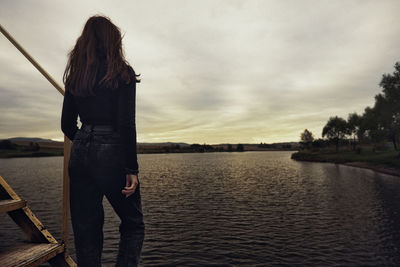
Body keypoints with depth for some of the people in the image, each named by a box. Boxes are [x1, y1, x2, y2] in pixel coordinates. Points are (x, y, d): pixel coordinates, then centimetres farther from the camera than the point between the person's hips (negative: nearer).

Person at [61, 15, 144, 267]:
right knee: (133, 225, 13)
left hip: (80, 155, 6)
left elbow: (67, 125, 12)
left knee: (86, 232, 14)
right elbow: (126, 123, -14)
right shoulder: (122, 72, -5)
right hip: (112, 153, -5)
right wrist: (132, 168, -12)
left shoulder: (75, 75, 11)